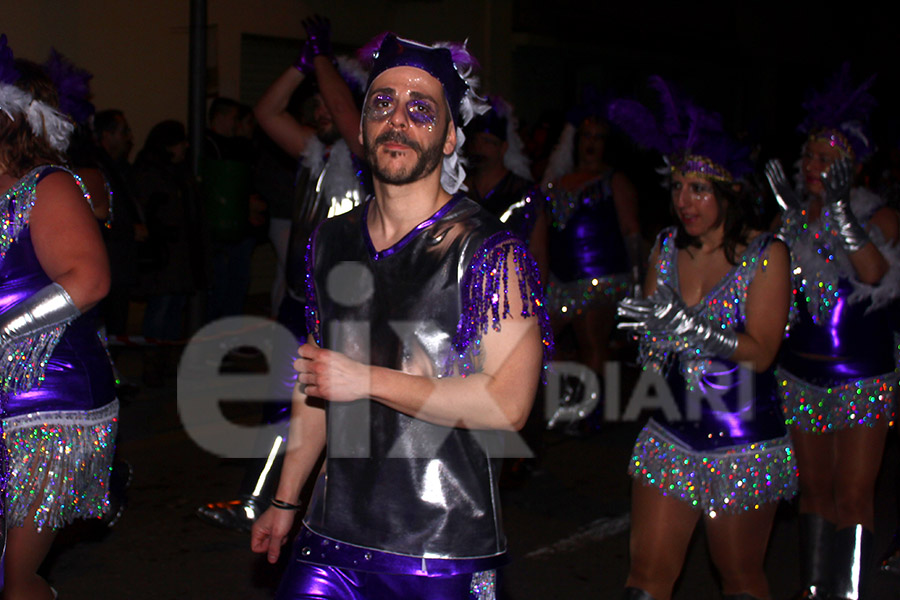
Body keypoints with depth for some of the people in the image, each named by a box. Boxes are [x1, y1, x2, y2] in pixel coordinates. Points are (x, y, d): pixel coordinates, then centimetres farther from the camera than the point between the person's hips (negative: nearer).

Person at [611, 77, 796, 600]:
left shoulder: (766, 254, -8)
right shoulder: (667, 247, 4)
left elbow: (761, 352, -17)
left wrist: (687, 326, -29)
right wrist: (651, 339, -11)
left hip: (744, 445, -3)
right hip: (671, 437, 4)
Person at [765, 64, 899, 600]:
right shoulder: (792, 214, 3)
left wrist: (840, 213, -32)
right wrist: (790, 216, -15)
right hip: (800, 373, 4)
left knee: (853, 495, -2)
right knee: (815, 488, 14)